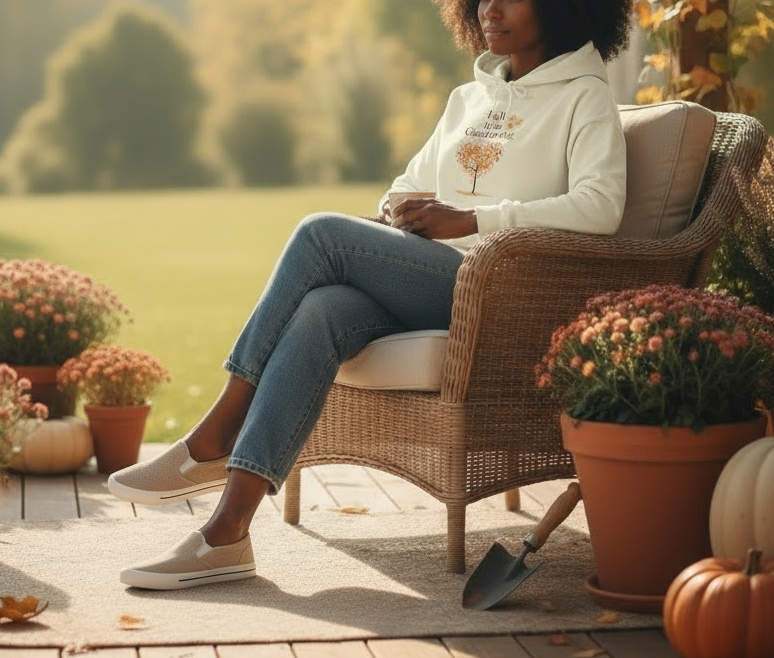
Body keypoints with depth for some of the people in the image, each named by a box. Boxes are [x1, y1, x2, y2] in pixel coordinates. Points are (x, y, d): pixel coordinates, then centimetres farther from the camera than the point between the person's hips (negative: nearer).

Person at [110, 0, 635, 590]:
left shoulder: (584, 98, 4)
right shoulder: (469, 98, 27)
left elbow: (601, 206, -14)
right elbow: (408, 188, 32)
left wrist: (469, 220, -17)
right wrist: (398, 214, 6)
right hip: (422, 281, 6)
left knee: (323, 233, -23)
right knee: (321, 312, -28)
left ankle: (215, 440, -16)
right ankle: (227, 533, -34)